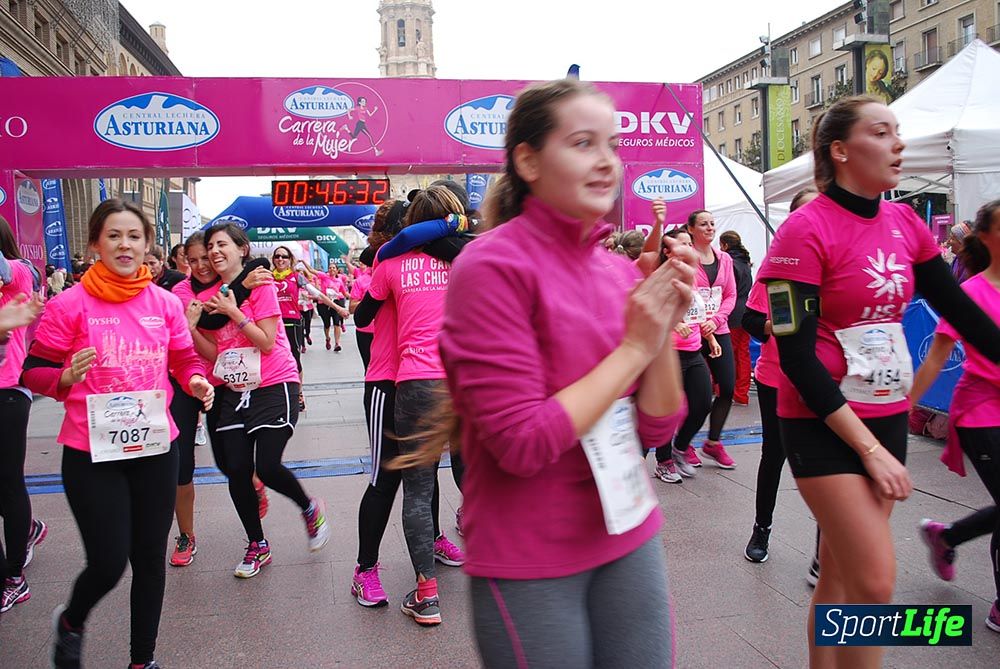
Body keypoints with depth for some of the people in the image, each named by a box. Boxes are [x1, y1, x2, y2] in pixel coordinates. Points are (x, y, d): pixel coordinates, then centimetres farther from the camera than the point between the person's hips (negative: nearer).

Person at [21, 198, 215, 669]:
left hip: (155, 449, 4)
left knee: (151, 559, 12)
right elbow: (34, 372, -4)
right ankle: (70, 623, 35)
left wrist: (197, 381, -9)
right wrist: (66, 377, -24)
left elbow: (185, 359, 13)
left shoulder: (165, 303, 2)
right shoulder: (69, 305, -9)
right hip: (91, 456, -3)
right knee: (108, 564, -2)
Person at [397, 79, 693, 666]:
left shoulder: (623, 272, 2)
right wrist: (634, 347, -16)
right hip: (528, 560, -5)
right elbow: (523, 443, -21)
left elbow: (657, 429, 2)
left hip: (629, 536, 6)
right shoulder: (493, 266, -16)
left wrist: (666, 330, -12)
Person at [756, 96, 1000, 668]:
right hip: (824, 424, -6)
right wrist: (869, 449, -16)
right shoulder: (806, 229, -14)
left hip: (887, 418, 6)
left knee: (841, 575, 13)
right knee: (875, 581, -7)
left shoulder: (905, 224, 5)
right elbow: (797, 357, -18)